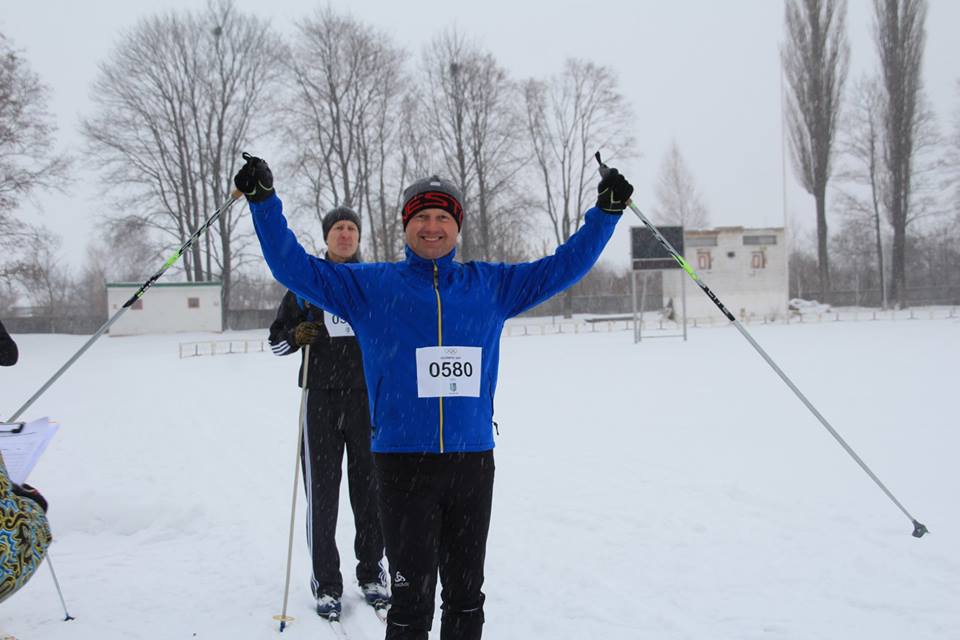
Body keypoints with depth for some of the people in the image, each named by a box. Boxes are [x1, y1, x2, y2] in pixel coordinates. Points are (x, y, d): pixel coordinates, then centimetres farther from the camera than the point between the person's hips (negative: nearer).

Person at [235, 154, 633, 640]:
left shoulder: (490, 285, 11)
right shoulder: (371, 285, 5)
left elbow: (562, 266, 17)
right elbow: (295, 267, 5)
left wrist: (606, 211, 14)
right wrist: (264, 201, -2)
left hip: (473, 461, 3)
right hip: (402, 462, -3)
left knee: (466, 595, 15)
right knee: (412, 600, -1)